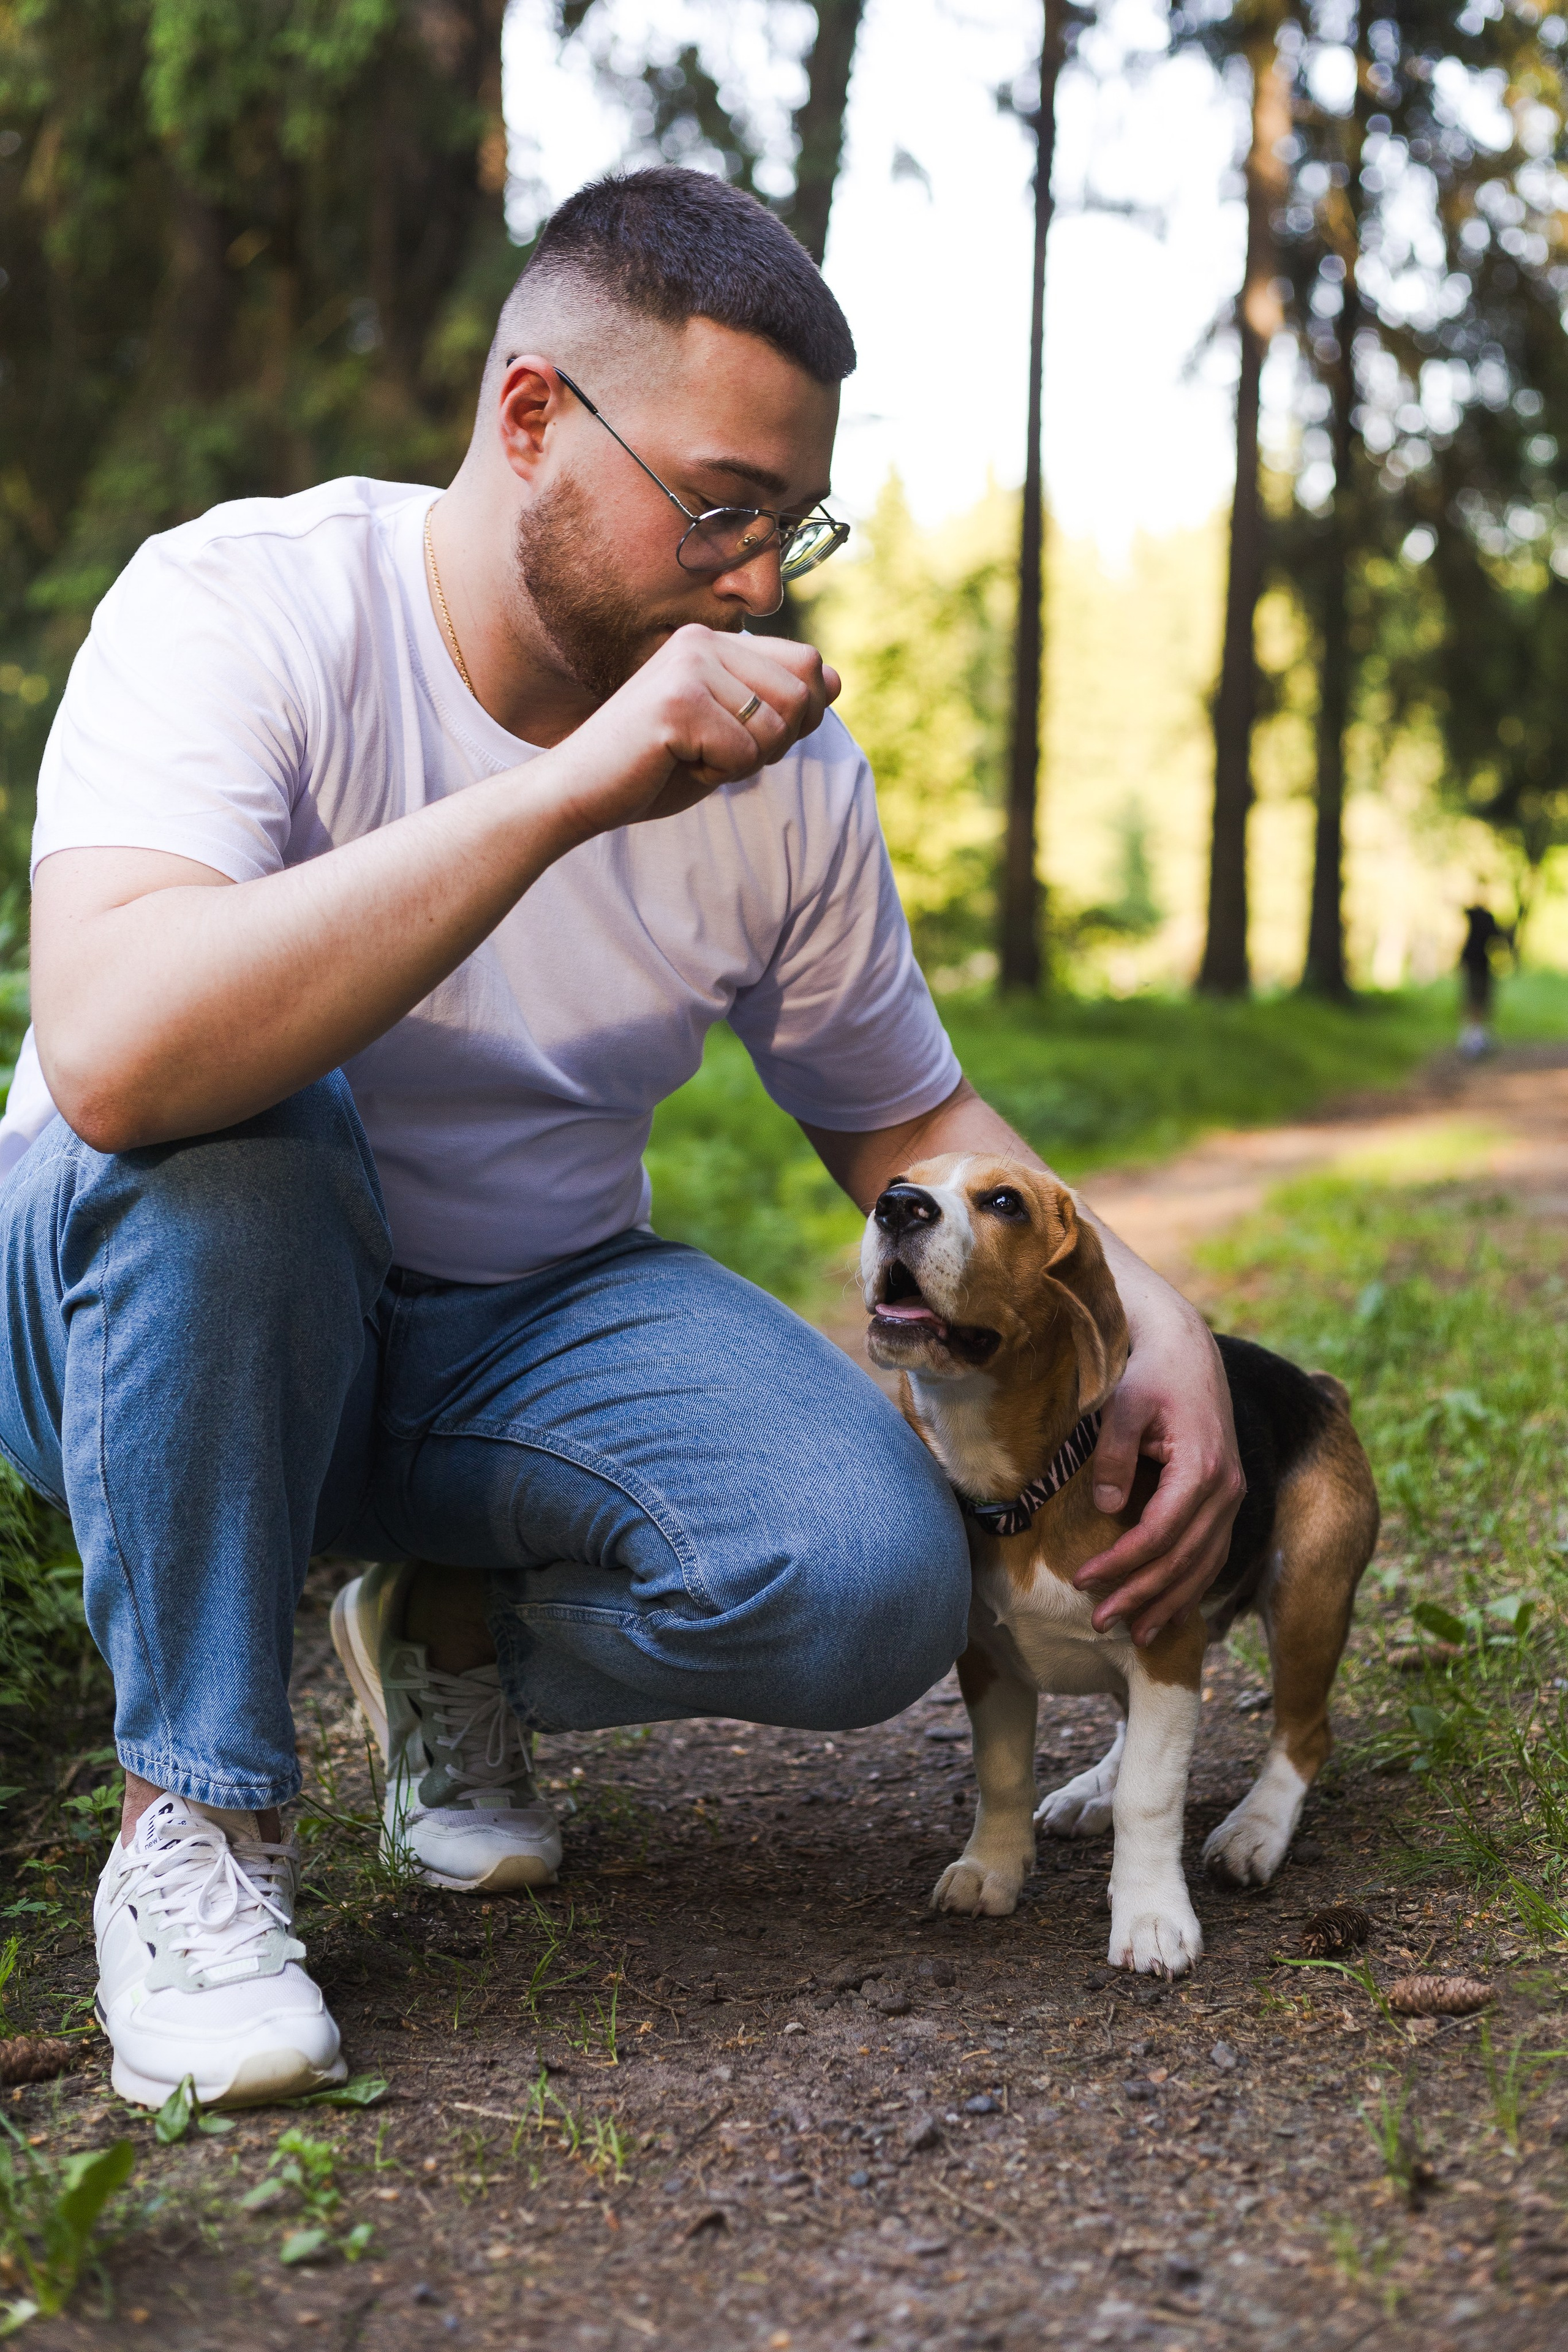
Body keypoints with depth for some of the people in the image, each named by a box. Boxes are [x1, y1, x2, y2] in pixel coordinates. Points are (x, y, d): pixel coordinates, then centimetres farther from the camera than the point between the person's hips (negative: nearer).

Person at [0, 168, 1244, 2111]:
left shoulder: (782, 762, -6)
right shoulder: (237, 607, -20)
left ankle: (456, 1639, 9)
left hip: (529, 1326, 3)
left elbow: (906, 1122, 7)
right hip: (165, 1310, -2)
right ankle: (197, 1813, -18)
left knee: (874, 1580, -23)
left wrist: (1145, 1318, -11)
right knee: (229, 1121, -37)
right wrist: (569, 788, -40)